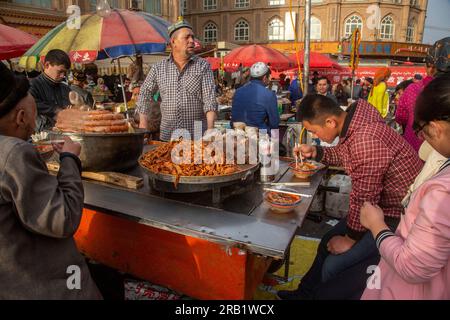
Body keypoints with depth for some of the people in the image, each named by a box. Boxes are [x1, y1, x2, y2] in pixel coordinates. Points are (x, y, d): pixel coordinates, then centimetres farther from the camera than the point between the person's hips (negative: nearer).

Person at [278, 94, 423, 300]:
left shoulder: (366, 141, -33)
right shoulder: (352, 123, -4)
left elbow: (363, 199, -25)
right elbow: (343, 156, 17)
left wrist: (351, 238, -10)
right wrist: (315, 152, 1)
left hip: (397, 215, -9)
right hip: (380, 203, 9)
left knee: (333, 266, -10)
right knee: (328, 243, 16)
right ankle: (305, 293, 36)